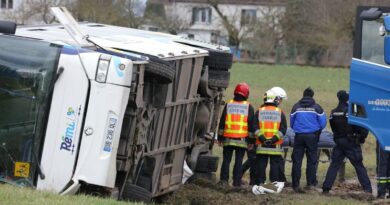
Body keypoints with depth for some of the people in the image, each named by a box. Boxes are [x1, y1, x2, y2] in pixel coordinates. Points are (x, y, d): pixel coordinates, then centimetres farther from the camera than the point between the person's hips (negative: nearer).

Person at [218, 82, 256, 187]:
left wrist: (220, 138, 10)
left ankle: (224, 179, 3)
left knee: (226, 160, 7)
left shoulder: (228, 105, 3)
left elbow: (222, 122, 5)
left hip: (228, 139, 1)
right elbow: (251, 125, 1)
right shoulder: (249, 107, 0)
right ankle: (237, 181, 1)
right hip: (242, 139, -1)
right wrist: (251, 140, 6)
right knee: (239, 161, 2)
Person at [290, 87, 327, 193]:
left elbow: (291, 123, 7)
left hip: (299, 136, 1)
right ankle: (311, 183, 11)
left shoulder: (296, 107, 0)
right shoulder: (316, 107, -5)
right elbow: (323, 123, -2)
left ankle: (296, 184, 0)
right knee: (311, 160, 10)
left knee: (297, 160, 4)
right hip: (312, 136, -1)